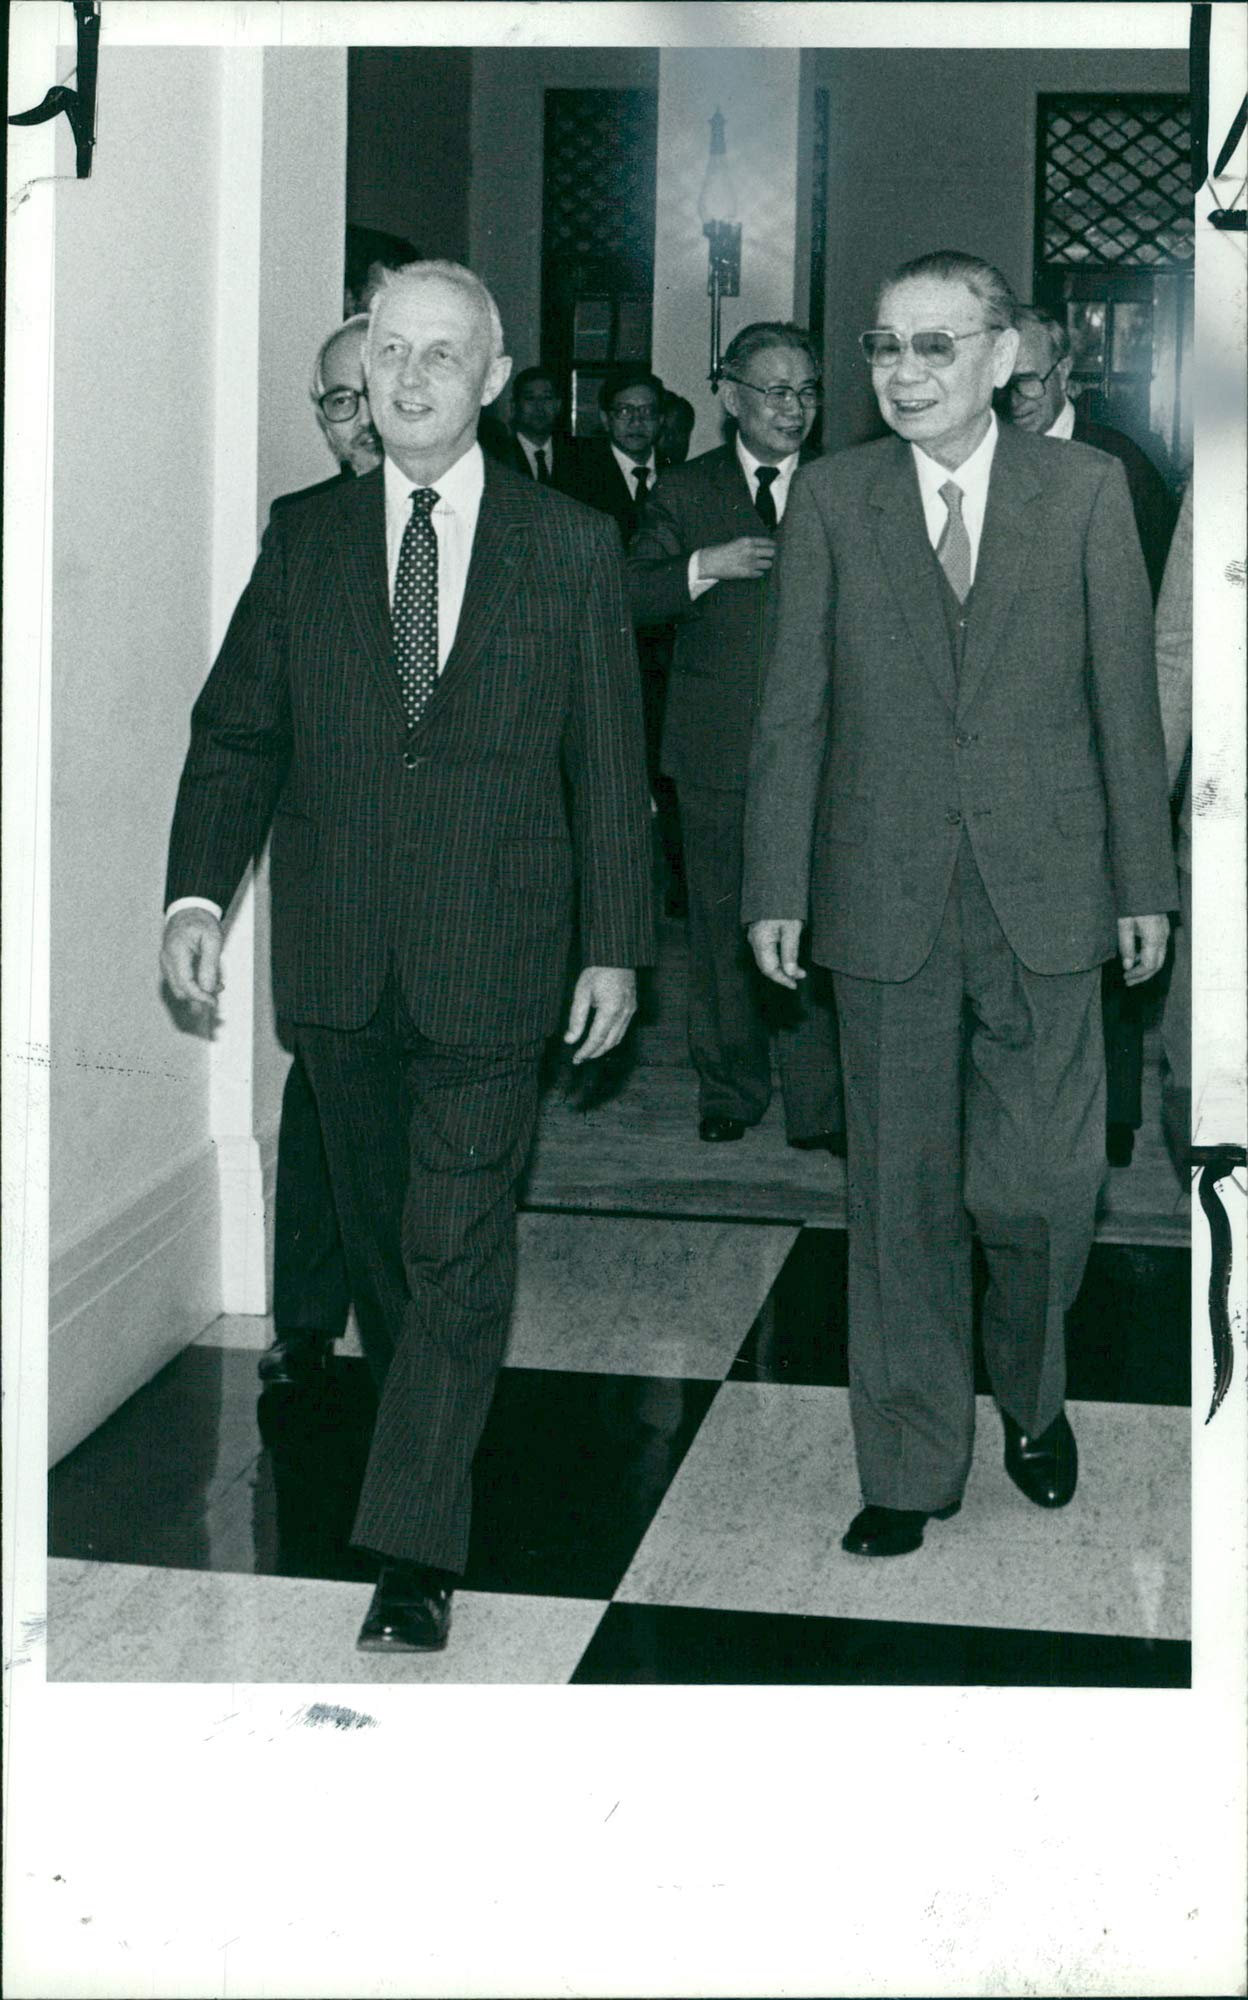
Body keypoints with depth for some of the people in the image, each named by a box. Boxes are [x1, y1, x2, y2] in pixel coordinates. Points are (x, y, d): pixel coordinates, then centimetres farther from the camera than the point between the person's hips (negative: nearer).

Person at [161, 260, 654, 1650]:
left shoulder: (571, 548, 1)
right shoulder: (302, 541, 6)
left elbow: (609, 762, 4)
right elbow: (236, 732, 6)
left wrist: (615, 945, 2)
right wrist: (197, 890, -8)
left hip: (489, 958, -3)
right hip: (338, 954, 3)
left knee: (459, 1250, -5)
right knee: (377, 1233, 15)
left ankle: (415, 1548, -2)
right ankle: (423, 1424, 37)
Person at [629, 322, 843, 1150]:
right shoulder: (685, 491, 8)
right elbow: (631, 597, 0)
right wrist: (705, 566, -15)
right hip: (717, 748, 1)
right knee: (722, 924, 8)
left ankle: (819, 1106, 1)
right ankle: (729, 1090, 21)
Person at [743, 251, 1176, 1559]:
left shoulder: (1085, 490, 2)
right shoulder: (831, 497, 4)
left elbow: (1126, 697, 4)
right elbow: (793, 706, 4)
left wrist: (1145, 883, 3)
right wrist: (776, 889, 0)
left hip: (1043, 903, -1)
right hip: (886, 899, 1)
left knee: (1038, 1186, 0)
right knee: (901, 1193, 6)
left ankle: (1032, 1395, 31)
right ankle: (910, 1467, 19)